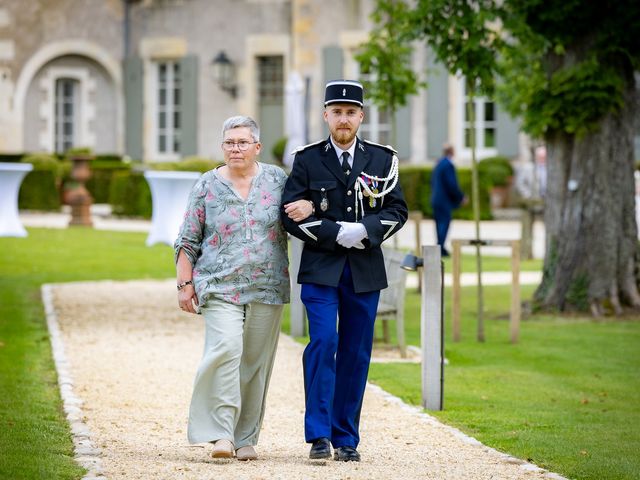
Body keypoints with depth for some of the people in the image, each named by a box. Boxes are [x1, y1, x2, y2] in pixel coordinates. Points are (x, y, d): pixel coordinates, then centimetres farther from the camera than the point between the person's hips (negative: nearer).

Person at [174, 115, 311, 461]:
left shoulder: (276, 179, 7)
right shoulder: (207, 186, 4)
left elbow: (302, 208, 14)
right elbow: (187, 241, 6)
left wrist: (304, 209, -10)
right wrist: (184, 284, -2)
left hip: (267, 288, 2)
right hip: (220, 287, -2)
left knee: (256, 363, 4)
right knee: (225, 349, -21)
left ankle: (245, 438, 13)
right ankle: (220, 433, -20)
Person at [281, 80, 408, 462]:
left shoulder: (383, 159, 8)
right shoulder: (307, 160, 3)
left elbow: (397, 211, 4)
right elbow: (291, 214, -3)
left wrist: (364, 231, -14)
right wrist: (338, 233, -12)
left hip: (365, 271, 2)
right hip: (320, 269, -2)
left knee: (356, 353, 4)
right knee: (323, 342, -15)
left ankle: (346, 438, 11)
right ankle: (319, 434, -12)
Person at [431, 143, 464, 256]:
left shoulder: (439, 164, 12)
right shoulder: (448, 165, -16)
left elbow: (433, 181, 20)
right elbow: (452, 185, -19)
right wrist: (461, 197, -7)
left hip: (436, 199, 9)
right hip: (445, 200, -9)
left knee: (440, 222, 12)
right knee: (444, 222, -8)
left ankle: (440, 248, 15)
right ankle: (440, 247, -14)